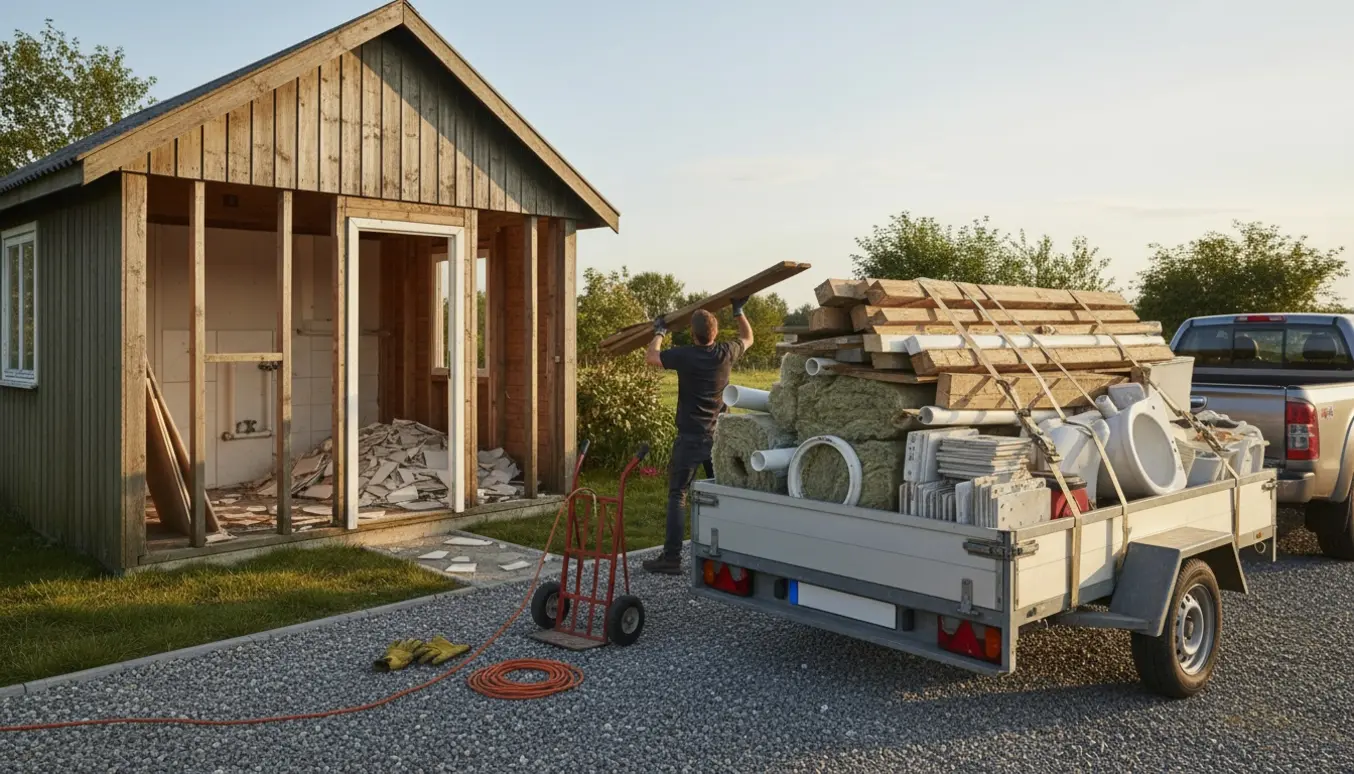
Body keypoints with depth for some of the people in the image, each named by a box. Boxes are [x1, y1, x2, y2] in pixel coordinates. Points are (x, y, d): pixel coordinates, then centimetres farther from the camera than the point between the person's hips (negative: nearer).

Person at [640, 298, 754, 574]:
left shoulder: (684, 355, -13)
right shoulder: (726, 354, -3)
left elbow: (650, 357, 3)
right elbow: (748, 338, 19)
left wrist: (659, 332, 19)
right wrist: (738, 311, 31)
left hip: (689, 437, -4)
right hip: (718, 437, 4)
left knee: (677, 495, -1)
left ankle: (672, 557, -5)